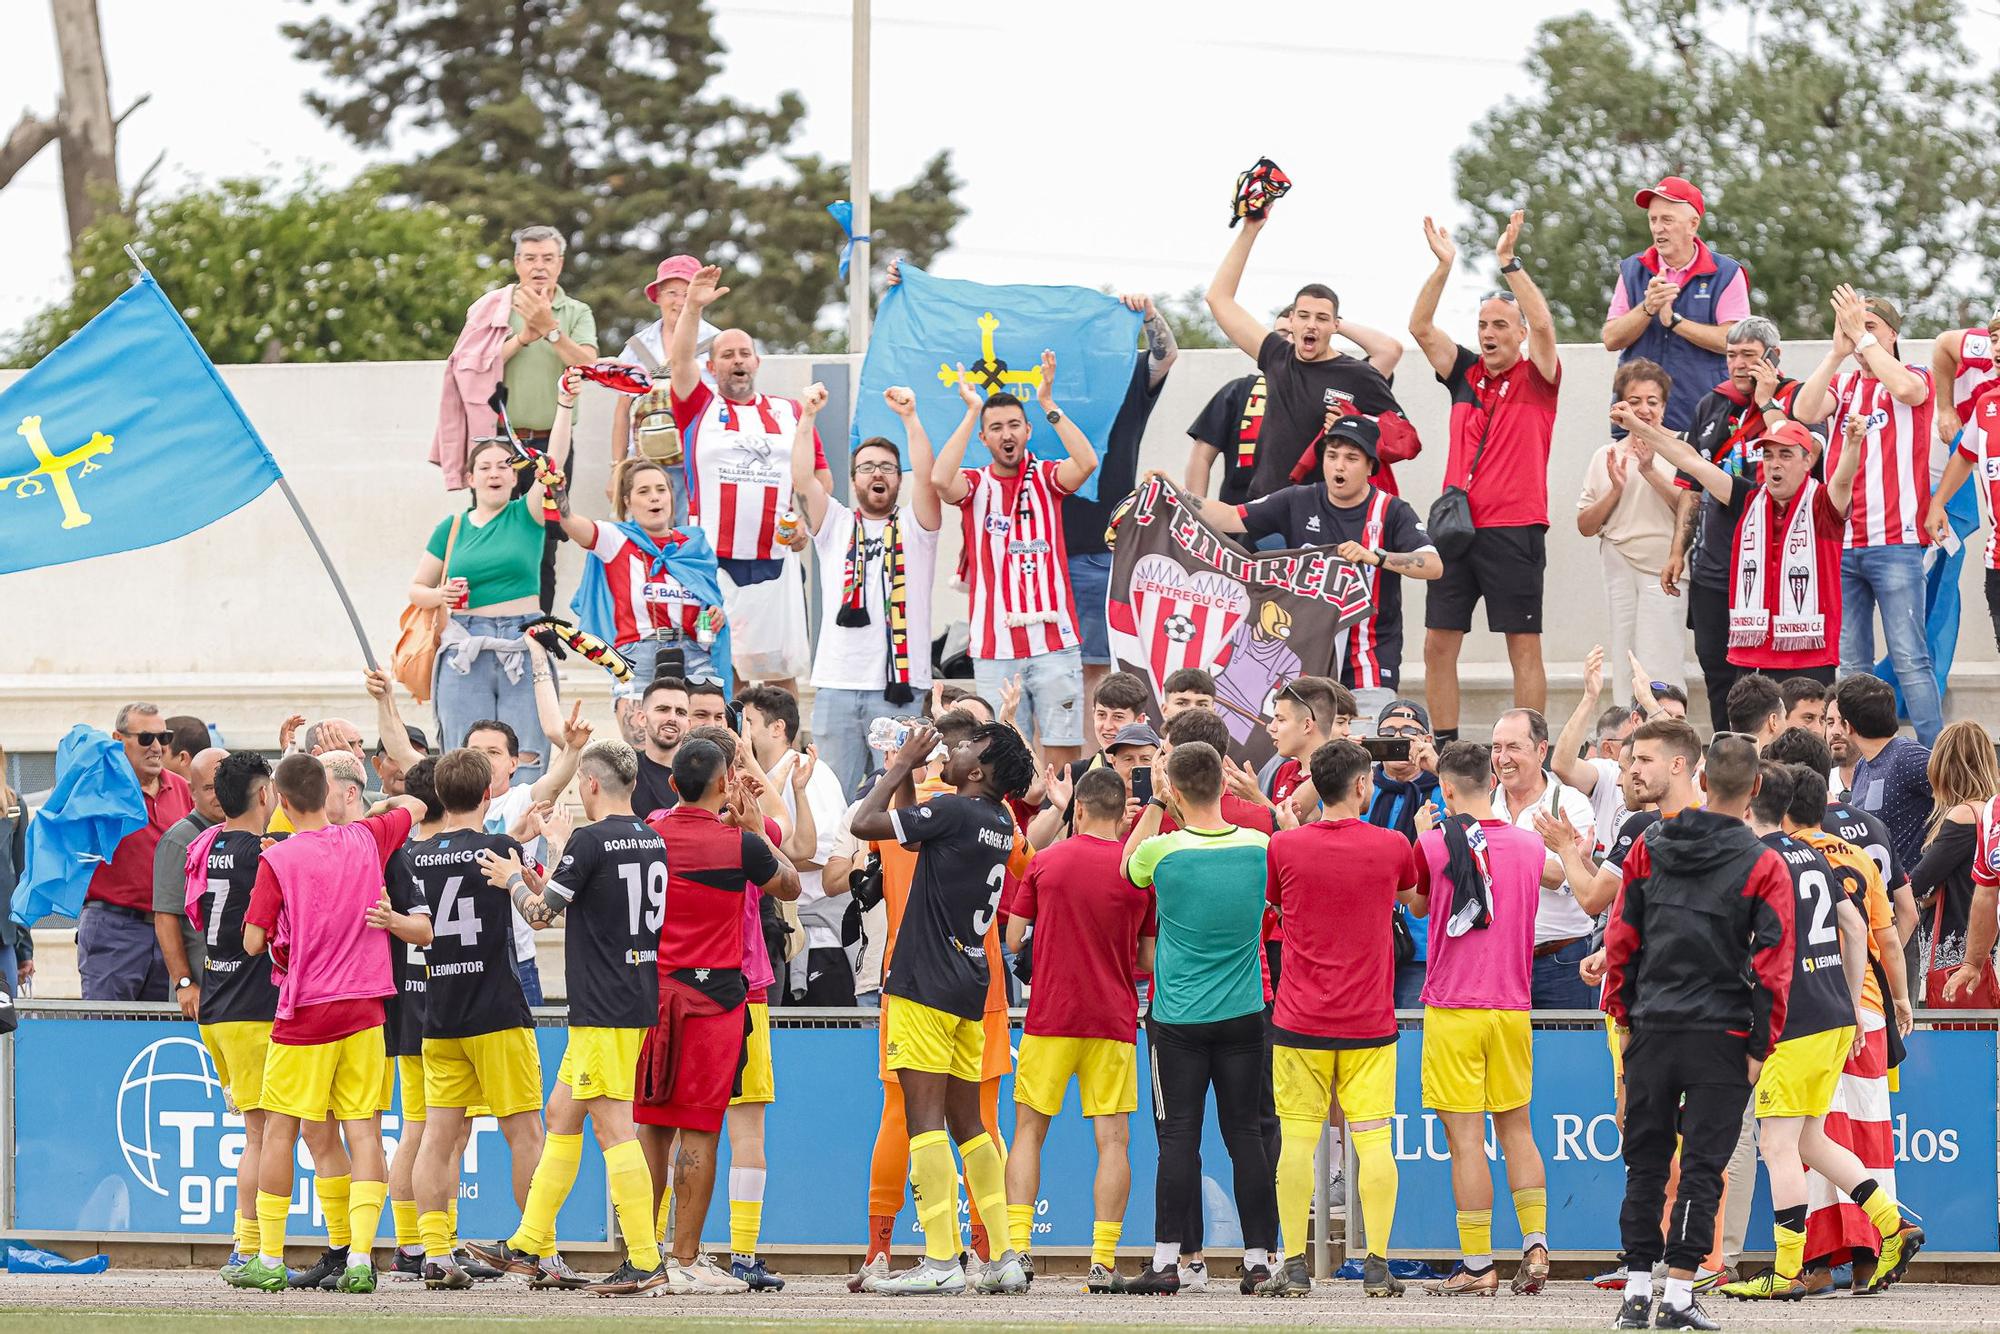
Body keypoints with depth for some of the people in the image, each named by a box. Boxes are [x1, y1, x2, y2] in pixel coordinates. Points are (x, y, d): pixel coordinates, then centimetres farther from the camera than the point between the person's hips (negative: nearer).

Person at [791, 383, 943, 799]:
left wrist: (909, 418, -17)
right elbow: (801, 480, 0)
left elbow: (926, 478, -7)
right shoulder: (834, 524, 14)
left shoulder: (913, 526, 10)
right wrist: (808, 417, -9)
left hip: (900, 686, -2)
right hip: (837, 683, 2)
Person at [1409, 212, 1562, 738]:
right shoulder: (1465, 373, 14)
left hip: (1514, 530, -5)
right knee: (1438, 643, 3)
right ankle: (1443, 746, 10)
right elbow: (1421, 327, 5)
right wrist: (1443, 267, -6)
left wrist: (1509, 263, -20)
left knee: (1524, 645, -3)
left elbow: (1542, 325, -15)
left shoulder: (1535, 378, 2)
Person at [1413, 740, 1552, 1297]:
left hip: (1452, 1009, -4)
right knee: (1516, 1129, 16)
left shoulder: (1433, 845, -9)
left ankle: (1478, 1266, -3)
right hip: (1512, 1005, 4)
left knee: (1465, 1137, -3)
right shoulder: (1529, 845, 3)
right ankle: (1536, 1247, 7)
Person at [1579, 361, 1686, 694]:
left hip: (1663, 570, -4)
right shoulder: (1606, 456, 14)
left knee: (1659, 672, -11)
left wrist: (1651, 472, -16)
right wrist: (1616, 490, -3)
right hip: (1620, 571, 4)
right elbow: (1585, 526, 13)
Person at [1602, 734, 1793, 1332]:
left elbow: (1621, 938, 6)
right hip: (1722, 1035, -3)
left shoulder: (1650, 848, 3)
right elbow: (1772, 964, -8)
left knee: (1645, 1161, 11)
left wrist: (1623, 1015, 14)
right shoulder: (1763, 866, -7)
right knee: (1702, 1164, 1)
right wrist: (1759, 1046, -2)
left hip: (1651, 1029, 3)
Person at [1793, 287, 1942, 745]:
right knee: (1851, 665, 6)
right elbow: (1805, 412, -5)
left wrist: (1862, 336, -13)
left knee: (1910, 659, -9)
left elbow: (1905, 388, -20)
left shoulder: (1916, 378, 4)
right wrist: (1838, 351, -10)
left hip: (1895, 542, -4)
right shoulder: (1841, 383, 14)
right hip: (1840, 544, 4)